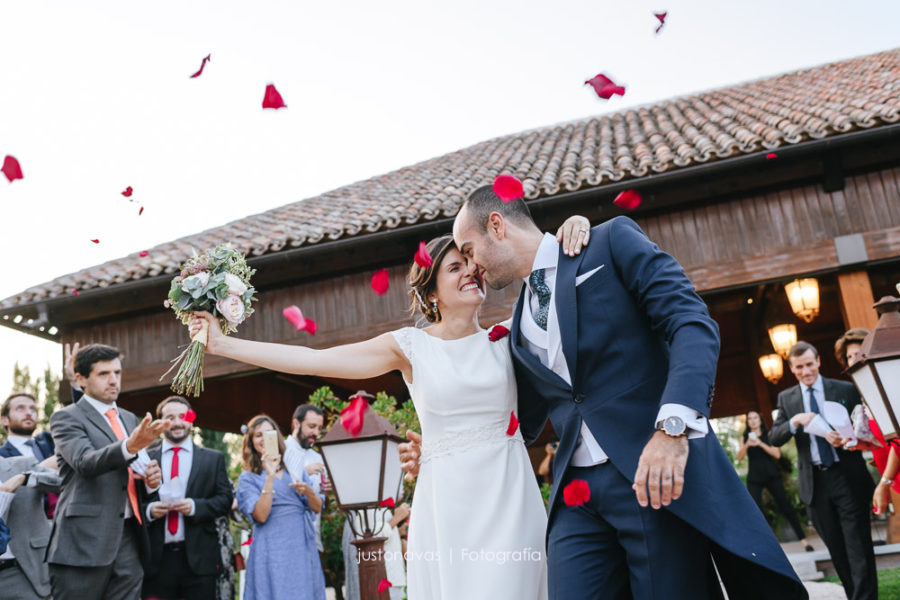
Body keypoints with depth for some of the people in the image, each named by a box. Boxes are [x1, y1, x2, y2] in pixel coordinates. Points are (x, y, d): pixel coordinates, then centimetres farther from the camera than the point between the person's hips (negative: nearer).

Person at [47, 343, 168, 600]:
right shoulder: (66, 418, -2)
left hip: (128, 538, 6)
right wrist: (130, 446, -39)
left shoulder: (131, 419, 18)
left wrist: (150, 479, 2)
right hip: (85, 540, -5)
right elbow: (85, 463, -21)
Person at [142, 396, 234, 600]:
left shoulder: (214, 458, 9)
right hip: (156, 558, 0)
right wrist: (148, 510, -13)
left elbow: (226, 499, 4)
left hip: (198, 558, 0)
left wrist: (195, 506, -12)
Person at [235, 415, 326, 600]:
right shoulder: (248, 478, 2)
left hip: (303, 547, 3)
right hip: (272, 552, -3)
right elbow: (260, 516, -12)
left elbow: (317, 508, 8)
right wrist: (270, 477, -18)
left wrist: (308, 491, -13)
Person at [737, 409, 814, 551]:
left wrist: (761, 444, -16)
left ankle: (803, 539, 1)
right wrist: (747, 445, -17)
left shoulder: (768, 435, 7)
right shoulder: (745, 438, 11)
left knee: (786, 507, -5)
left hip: (771, 475, -1)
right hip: (754, 478, 1)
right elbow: (740, 457, 0)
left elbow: (777, 454, -5)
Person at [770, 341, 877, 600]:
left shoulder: (845, 389, 2)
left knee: (859, 547, -3)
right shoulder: (786, 398, 8)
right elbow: (774, 438, 2)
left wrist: (845, 439, -18)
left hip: (848, 478, -3)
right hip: (815, 482, 3)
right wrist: (795, 421, -16)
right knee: (837, 549, 12)